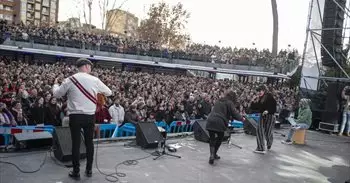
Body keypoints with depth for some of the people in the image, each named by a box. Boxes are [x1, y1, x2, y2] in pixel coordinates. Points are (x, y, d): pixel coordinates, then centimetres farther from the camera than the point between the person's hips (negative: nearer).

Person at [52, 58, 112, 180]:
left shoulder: (70, 80, -4)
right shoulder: (95, 80, -2)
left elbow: (56, 94, 6)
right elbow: (109, 93, 9)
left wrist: (55, 84, 26)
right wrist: (99, 91, 29)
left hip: (75, 116, -1)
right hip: (90, 116, 1)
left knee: (76, 143, 6)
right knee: (89, 142, 13)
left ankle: (76, 172, 14)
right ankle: (89, 170, 23)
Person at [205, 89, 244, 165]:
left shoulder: (218, 101, 23)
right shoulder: (229, 103, 3)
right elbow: (234, 113, -3)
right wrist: (242, 118, 15)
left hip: (210, 121, 5)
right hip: (219, 122, -5)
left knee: (212, 139, 8)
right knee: (219, 138, 16)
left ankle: (212, 155, -8)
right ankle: (214, 154, 20)